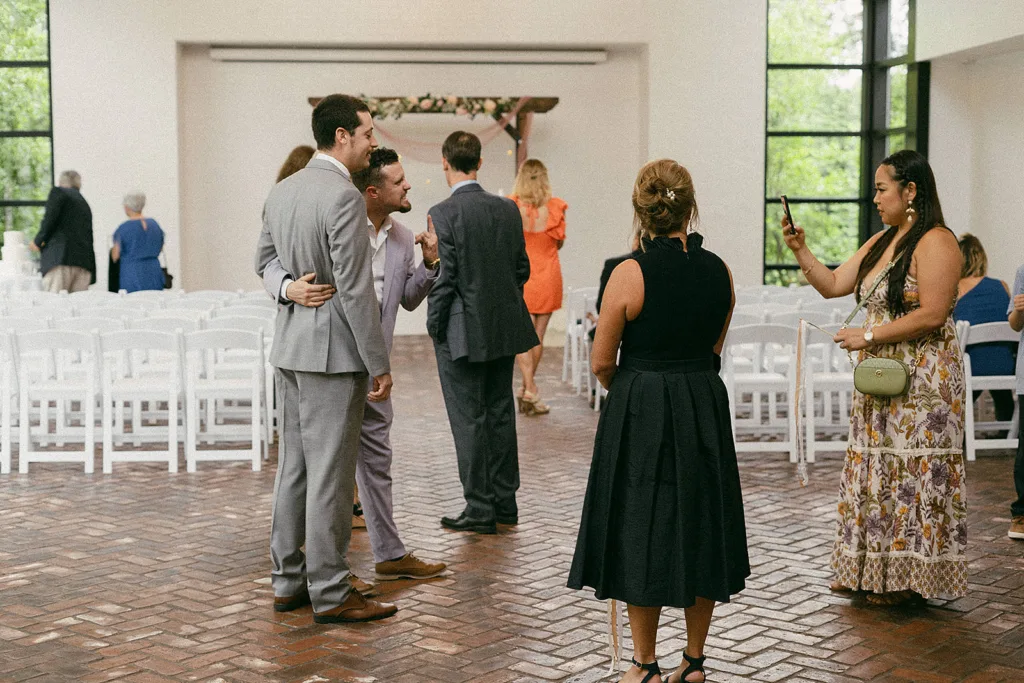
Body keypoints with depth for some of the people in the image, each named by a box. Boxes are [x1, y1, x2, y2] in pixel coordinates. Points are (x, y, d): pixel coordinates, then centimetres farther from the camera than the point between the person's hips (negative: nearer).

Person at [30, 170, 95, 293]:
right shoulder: (85, 204, 27)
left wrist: (38, 241, 4)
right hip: (84, 260, 6)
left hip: (61, 257, -6)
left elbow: (50, 218, -6)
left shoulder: (58, 192, 8)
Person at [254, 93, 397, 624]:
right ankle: (329, 593, 6)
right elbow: (355, 288, -19)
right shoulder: (344, 197, -17)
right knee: (330, 474, -2)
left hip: (290, 346, 9)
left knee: (294, 467, 15)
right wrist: (379, 364, -15)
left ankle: (287, 580, 23)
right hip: (332, 350, -9)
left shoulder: (281, 191, 9)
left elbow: (264, 261, 21)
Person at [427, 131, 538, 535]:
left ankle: (480, 509, 6)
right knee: (500, 413, 14)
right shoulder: (508, 209, 3)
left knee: (469, 419, 1)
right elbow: (522, 269, 8)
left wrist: (435, 327, -4)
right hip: (504, 329, 6)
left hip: (462, 332, -6)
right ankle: (505, 502, 23)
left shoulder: (443, 213, -15)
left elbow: (443, 277, -16)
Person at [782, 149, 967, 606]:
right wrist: (800, 250, 6)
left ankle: (908, 576, 8)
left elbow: (932, 315, -21)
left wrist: (868, 336, -17)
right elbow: (833, 285, 18)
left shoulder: (936, 243, -13)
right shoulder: (880, 242, 15)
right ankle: (872, 570, 20)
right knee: (876, 469, 11)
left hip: (922, 380, -9)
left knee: (913, 473, -2)